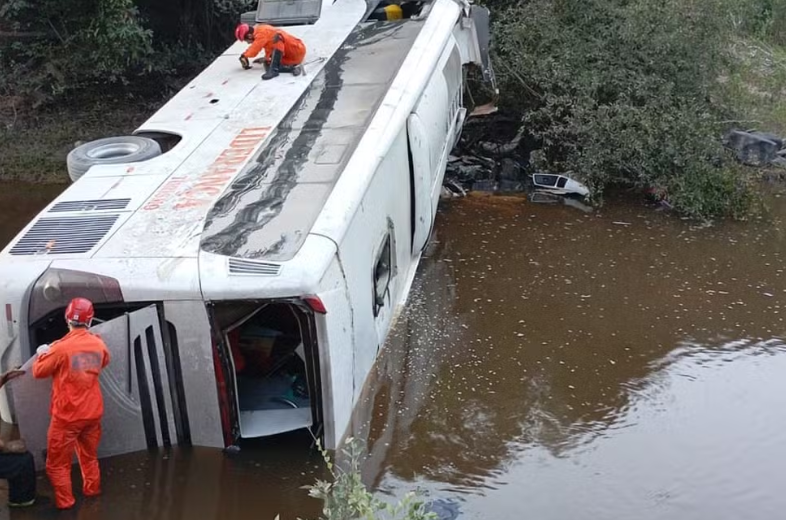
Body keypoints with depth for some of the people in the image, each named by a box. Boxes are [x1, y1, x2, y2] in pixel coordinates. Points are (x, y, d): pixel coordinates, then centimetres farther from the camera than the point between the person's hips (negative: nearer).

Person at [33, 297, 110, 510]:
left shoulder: (61, 347, -20)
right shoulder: (99, 344, -3)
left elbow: (39, 371, -6)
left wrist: (42, 353, 12)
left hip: (67, 415, -5)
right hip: (93, 412, 5)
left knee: (58, 461, 9)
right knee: (89, 455, 25)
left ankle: (65, 502, 13)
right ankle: (92, 490, 37)